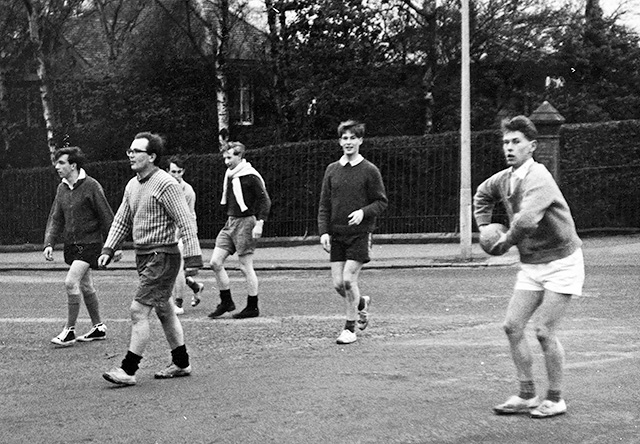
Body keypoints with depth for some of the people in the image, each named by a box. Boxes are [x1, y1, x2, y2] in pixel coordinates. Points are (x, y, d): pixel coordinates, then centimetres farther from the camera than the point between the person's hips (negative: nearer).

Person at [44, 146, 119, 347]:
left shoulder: (91, 186, -13)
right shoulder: (62, 188, 7)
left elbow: (106, 217, -9)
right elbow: (56, 219, 10)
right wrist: (49, 243, -4)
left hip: (89, 243, -7)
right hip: (71, 244, 7)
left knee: (71, 282, -18)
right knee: (85, 286, 14)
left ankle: (69, 329, -8)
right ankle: (98, 327, 26)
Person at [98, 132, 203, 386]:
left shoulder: (166, 185, -16)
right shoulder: (132, 185, 10)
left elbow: (186, 223, -18)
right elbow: (122, 220, 19)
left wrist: (193, 257, -23)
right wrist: (108, 249, 8)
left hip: (162, 256, -9)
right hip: (143, 256, 9)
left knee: (139, 311, -11)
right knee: (164, 310, 15)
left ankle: (128, 370, -8)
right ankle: (181, 364, 25)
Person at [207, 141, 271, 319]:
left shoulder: (250, 176, -12)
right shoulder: (229, 175, 12)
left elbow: (265, 201, -15)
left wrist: (259, 224, -21)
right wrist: (230, 219, 16)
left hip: (245, 223, -8)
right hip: (230, 223, 8)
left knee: (245, 267, -2)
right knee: (215, 262, 2)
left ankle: (252, 308, 9)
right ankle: (226, 302, 13)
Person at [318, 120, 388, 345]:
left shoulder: (369, 170, -2)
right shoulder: (332, 170, 9)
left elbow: (382, 202, 0)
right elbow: (324, 205, 10)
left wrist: (363, 212, -17)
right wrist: (323, 231, -1)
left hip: (360, 233, -4)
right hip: (336, 234, 4)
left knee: (349, 280, -12)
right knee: (338, 284, 1)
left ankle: (350, 328, 3)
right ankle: (361, 303, 32)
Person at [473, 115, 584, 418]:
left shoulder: (537, 178, -23)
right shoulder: (504, 178, 3)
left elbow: (526, 220, -38)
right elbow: (482, 195, 27)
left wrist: (506, 242, -20)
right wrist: (483, 226, 14)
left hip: (561, 262, -8)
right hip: (531, 265, 8)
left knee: (545, 331, -8)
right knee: (513, 326, 2)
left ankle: (555, 399, 8)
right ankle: (527, 396, 12)